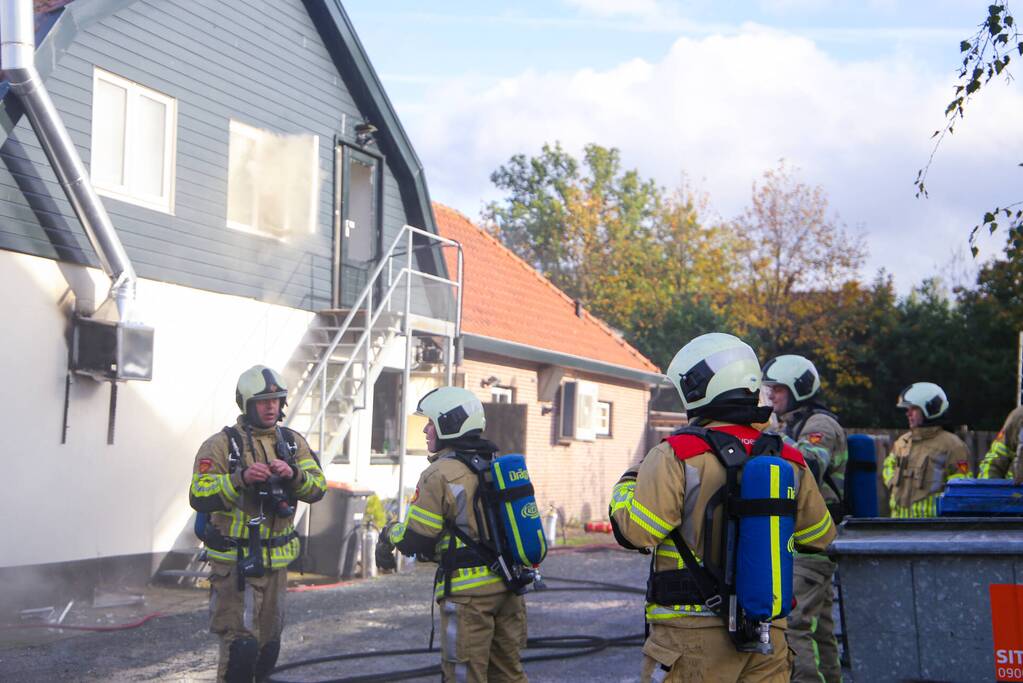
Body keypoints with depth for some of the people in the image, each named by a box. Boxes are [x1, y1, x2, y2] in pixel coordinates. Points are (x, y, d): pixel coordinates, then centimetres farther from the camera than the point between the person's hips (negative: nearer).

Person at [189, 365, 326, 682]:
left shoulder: (293, 442, 7)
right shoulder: (221, 445, -8)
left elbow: (317, 488, -1)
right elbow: (199, 497, -17)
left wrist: (293, 474, -21)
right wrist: (240, 478, -29)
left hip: (276, 561, 6)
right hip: (234, 562, -5)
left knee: (268, 648, 15)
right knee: (241, 647, -11)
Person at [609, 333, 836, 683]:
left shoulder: (676, 456, -12)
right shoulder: (789, 462, 6)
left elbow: (635, 531, -15)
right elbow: (820, 537, 15)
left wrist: (626, 486, 4)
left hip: (693, 632, -5)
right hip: (769, 635, 5)